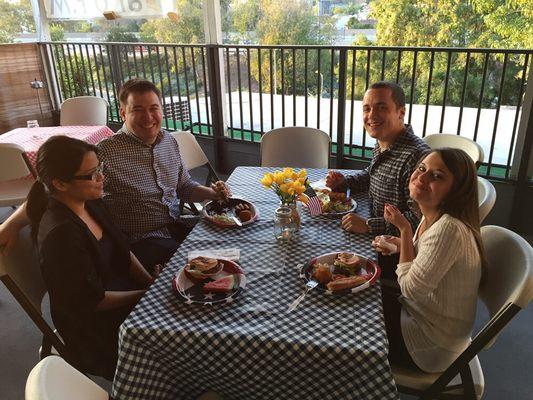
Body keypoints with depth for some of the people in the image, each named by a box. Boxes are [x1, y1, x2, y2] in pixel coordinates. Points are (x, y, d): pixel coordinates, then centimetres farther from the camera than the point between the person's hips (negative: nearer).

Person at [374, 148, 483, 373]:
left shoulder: (449, 229, -32)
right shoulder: (434, 216, -3)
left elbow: (411, 288, -26)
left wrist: (405, 230, -21)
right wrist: (399, 244, -4)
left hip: (433, 346, -8)